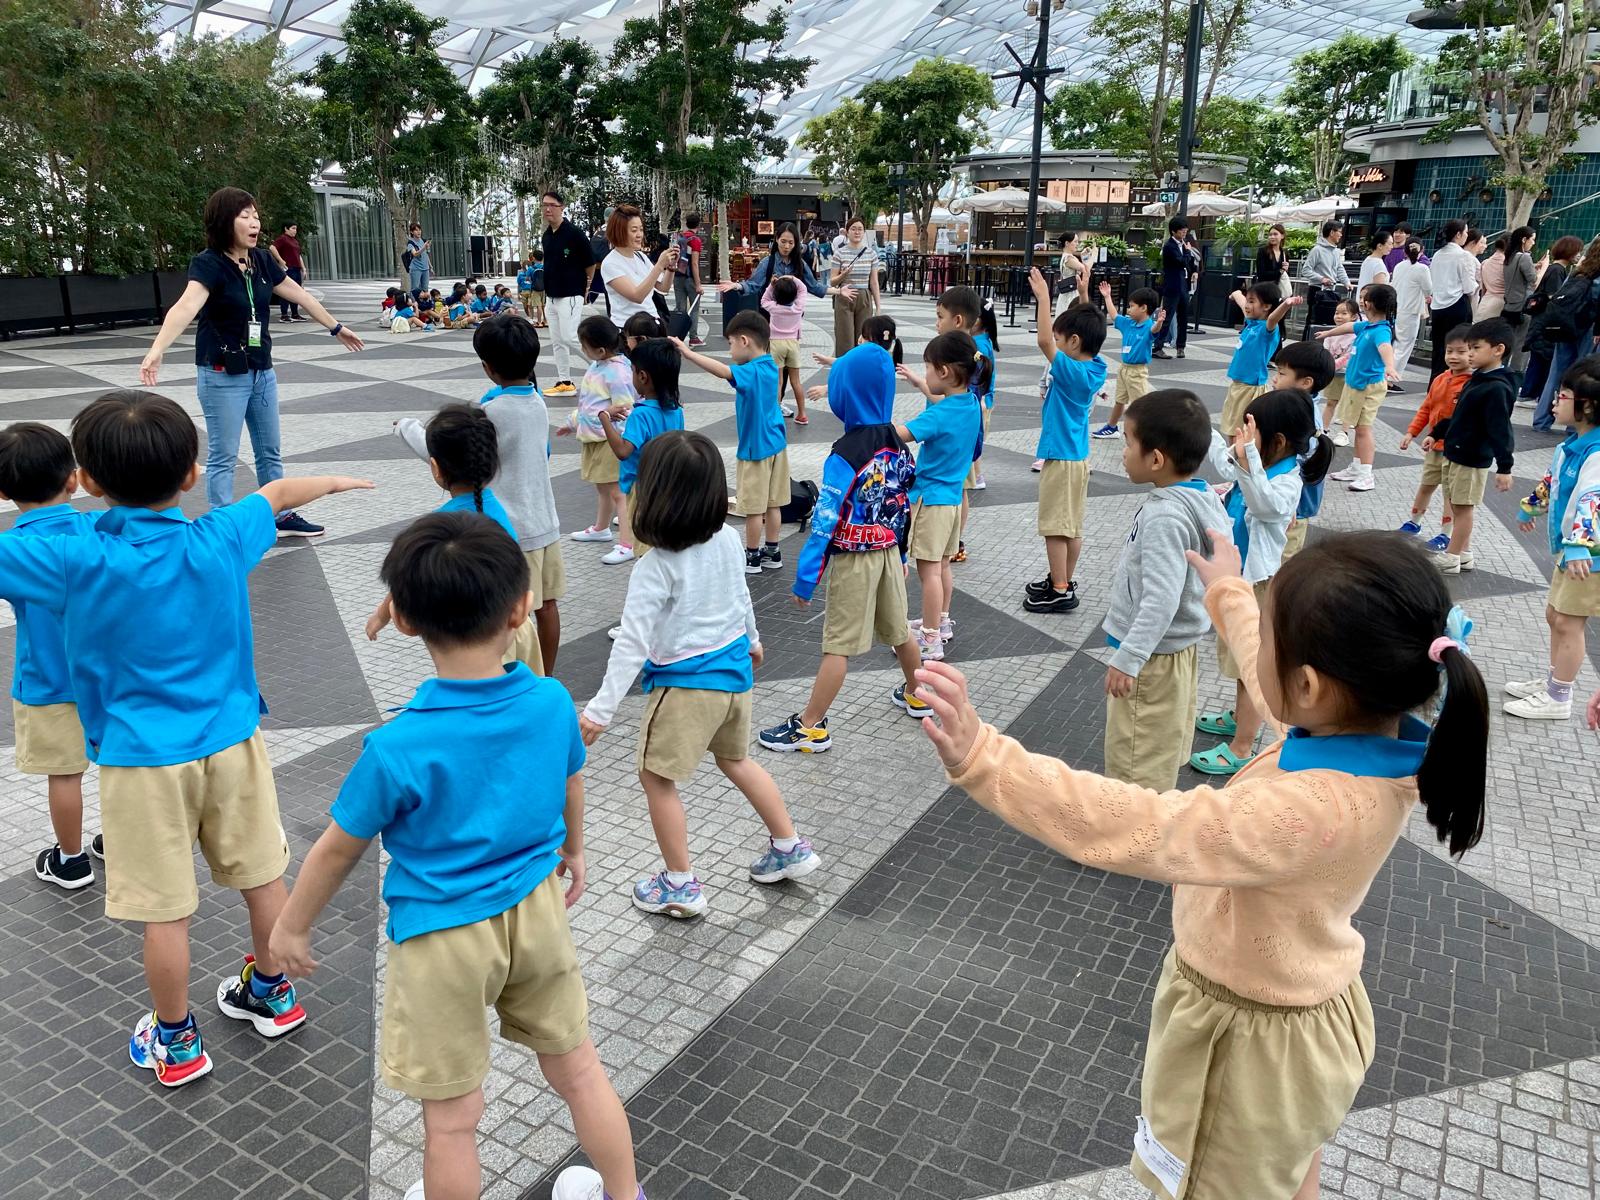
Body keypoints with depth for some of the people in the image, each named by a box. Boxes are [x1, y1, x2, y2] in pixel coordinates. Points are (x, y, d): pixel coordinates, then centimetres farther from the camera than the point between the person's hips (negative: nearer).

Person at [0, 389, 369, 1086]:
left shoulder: (76, 563, -18)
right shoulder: (221, 541, -9)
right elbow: (279, 493, 11)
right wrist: (332, 482, 29)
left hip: (142, 760, -3)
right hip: (231, 741, 3)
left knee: (164, 910, 10)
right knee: (261, 875, 19)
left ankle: (176, 1044, 28)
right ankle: (273, 994, 39)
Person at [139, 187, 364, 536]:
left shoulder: (261, 260, 3)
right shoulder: (208, 263, -17)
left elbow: (300, 295, 17)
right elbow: (187, 305, -35)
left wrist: (336, 328, 28)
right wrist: (157, 349, -50)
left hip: (262, 371, 7)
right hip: (222, 376, -7)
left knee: (270, 451, 17)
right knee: (223, 456, 0)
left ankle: (281, 517, 31)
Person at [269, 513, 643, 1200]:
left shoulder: (397, 749, -26)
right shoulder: (553, 703, -14)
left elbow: (339, 849, -11)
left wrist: (290, 927, 8)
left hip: (444, 937, -4)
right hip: (537, 909, 5)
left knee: (452, 1118, 15)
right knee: (576, 1063, 24)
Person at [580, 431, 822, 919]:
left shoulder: (656, 569, -23)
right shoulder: (727, 539, -4)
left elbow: (633, 644, -24)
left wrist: (600, 710, -20)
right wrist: (752, 639, 31)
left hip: (686, 683, -8)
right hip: (733, 668, 8)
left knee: (657, 778, 9)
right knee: (735, 759, 27)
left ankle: (680, 885, 17)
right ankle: (789, 847, 34)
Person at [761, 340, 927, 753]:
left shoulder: (846, 454, -22)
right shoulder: (897, 444, 1)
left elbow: (825, 521, -22)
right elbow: (905, 505, 10)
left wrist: (806, 578, -18)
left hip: (853, 560, -7)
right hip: (889, 551, 7)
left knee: (838, 644, -3)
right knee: (898, 629, 24)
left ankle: (810, 728, 5)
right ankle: (916, 696, 43)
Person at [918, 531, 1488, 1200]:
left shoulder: (1312, 813, -41)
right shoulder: (1375, 728, -15)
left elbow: (1138, 829, -46)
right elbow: (1276, 671, 5)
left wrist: (981, 759, -51)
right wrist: (1227, 591, 21)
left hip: (1253, 1041, -7)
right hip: (1297, 1006, 7)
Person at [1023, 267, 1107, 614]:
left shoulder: (1071, 371, -21)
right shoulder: (1097, 367, 2)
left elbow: (1043, 341, -30)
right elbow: (1088, 326, 18)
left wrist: (1044, 298, -27)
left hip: (1061, 457, -9)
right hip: (1078, 454, 9)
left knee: (1055, 527, -1)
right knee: (1073, 526, 16)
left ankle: (1060, 591, 5)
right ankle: (1064, 581, 27)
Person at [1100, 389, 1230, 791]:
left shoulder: (1165, 516, -27)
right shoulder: (1202, 497, 2)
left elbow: (1161, 600, -30)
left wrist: (1127, 659, -26)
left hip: (1152, 656, -10)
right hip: (1178, 645, 10)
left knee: (1133, 761, 3)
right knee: (1162, 752, 24)